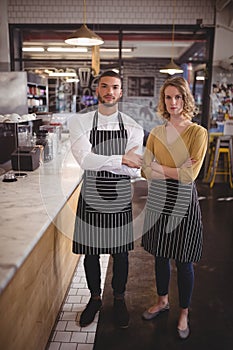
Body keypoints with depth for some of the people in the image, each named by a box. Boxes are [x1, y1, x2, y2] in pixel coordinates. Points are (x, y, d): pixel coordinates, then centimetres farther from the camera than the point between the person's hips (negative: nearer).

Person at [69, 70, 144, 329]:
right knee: (90, 253, 14)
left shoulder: (133, 127, -3)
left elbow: (134, 172, -10)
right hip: (90, 200, 0)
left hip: (120, 201, 1)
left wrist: (99, 162, -22)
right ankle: (95, 298, 41)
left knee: (120, 253, 15)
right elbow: (85, 160, -20)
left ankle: (119, 300, 41)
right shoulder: (80, 122, -4)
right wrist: (122, 159, -25)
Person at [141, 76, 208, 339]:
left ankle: (184, 314, 30)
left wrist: (158, 167, -10)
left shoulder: (198, 132, -7)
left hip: (183, 202, -4)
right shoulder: (155, 133, 5)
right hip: (158, 200, 4)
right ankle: (162, 301, 40)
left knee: (183, 261, 8)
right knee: (160, 255, 17)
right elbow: (146, 171, -3)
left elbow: (190, 174, -16)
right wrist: (176, 170, -14)